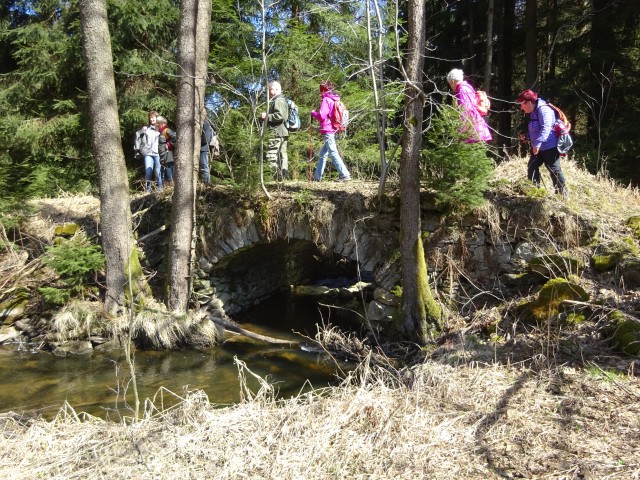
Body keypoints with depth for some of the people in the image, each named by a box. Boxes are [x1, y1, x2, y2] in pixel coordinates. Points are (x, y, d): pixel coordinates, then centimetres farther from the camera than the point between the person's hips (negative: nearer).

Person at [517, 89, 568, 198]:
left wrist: (537, 143, -35)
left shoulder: (543, 109, -18)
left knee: (554, 170, -3)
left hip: (549, 147, -10)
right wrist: (527, 137, 12)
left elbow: (545, 128, -29)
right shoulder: (534, 112, 14)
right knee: (532, 168, 9)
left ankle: (563, 195, 8)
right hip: (538, 147, 10)